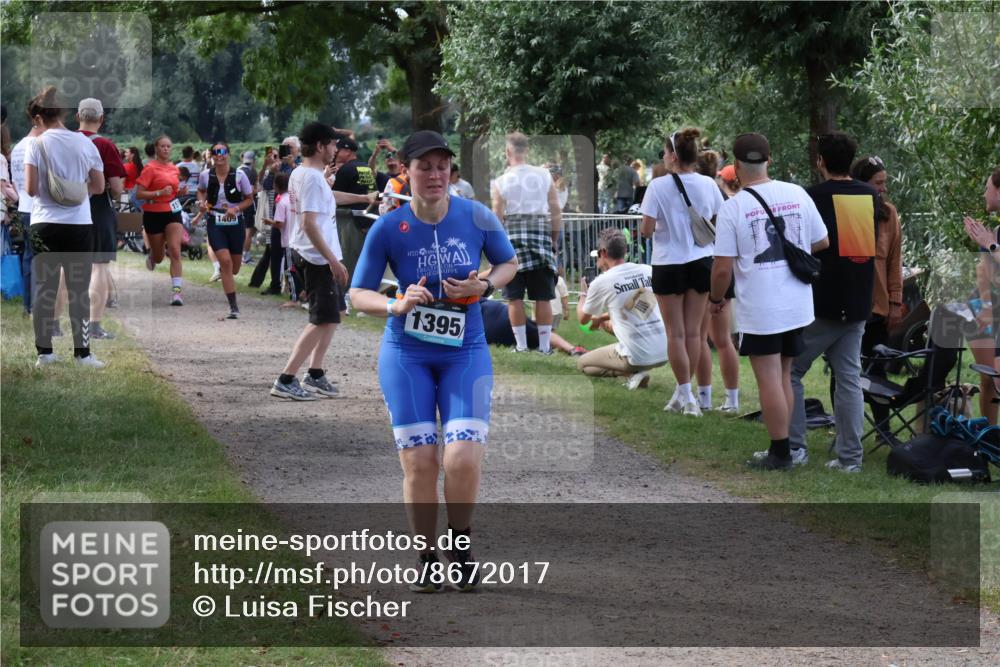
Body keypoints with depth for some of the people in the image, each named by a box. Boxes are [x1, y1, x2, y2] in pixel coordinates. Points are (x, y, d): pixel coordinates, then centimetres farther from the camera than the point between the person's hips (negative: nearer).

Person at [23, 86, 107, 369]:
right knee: (79, 290, 6)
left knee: (44, 289, 7)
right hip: (79, 226, 1)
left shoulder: (37, 144, -6)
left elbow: (30, 189, -9)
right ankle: (82, 353, 4)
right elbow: (99, 187, 6)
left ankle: (45, 352, 6)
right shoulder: (85, 143, 2)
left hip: (45, 225, -1)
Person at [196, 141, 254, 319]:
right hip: (215, 223, -1)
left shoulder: (239, 175, -8)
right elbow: (201, 191, 18)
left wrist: (236, 209, -16)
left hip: (235, 223, 1)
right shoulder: (206, 176, -4)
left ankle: (221, 269, 51)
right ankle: (233, 307, -13)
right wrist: (202, 202, -3)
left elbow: (249, 199, 1)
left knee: (234, 269, 10)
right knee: (226, 261, -17)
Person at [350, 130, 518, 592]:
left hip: (466, 351, 0)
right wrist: (396, 306, -21)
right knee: (419, 462, -2)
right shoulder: (388, 228, -9)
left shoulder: (477, 217, -6)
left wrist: (484, 286, -10)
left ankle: (461, 545, 13)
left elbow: (509, 262, 11)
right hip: (406, 354, 0)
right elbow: (358, 294, -2)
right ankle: (427, 559, 16)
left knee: (463, 458, -13)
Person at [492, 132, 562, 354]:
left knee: (515, 296, 6)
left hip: (512, 237, -1)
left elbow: (497, 219, -4)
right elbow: (556, 212, 4)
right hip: (540, 236, 1)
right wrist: (555, 240, 15)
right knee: (543, 297, 5)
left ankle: (521, 345, 6)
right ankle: (544, 346, 5)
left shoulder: (501, 182, -2)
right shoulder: (544, 176, 2)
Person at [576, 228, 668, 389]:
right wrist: (602, 317, 38)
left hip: (637, 357, -5)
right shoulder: (649, 271, 6)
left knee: (582, 364, 18)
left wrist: (583, 293, 32)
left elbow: (583, 319, 12)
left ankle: (633, 373, -4)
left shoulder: (601, 282, -6)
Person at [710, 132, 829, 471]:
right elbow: (823, 243, 9)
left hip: (759, 311, -5)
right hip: (797, 306, 5)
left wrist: (716, 298, 6)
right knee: (785, 377, 16)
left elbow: (723, 267, -13)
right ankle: (784, 448, 20)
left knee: (769, 380, 1)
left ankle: (780, 453, 4)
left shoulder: (732, 208, -13)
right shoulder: (797, 194, -1)